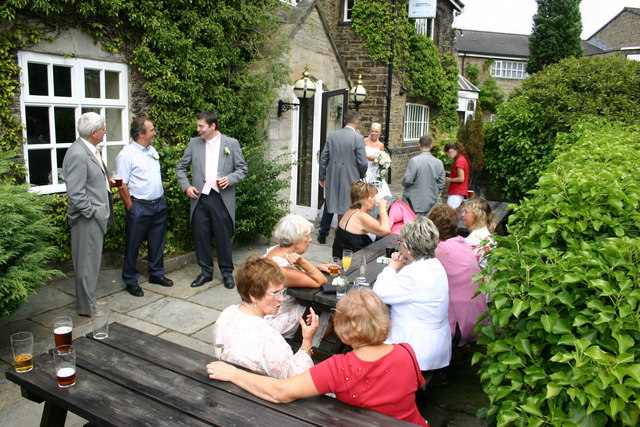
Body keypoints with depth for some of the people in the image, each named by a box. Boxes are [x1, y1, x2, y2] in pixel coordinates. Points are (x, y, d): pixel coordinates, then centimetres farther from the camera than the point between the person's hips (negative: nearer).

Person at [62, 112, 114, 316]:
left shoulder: (91, 149, 9)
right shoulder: (78, 154, -22)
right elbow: (75, 193, -23)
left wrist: (106, 181, 9)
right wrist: (92, 213, -17)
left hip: (96, 217, 10)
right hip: (87, 219, -10)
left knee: (92, 260, 19)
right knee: (87, 262, 1)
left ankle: (87, 299, 34)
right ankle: (87, 306, 14)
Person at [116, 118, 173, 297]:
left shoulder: (152, 151, 11)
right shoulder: (127, 154, -12)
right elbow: (122, 185, -14)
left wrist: (162, 198, 13)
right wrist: (131, 208, -13)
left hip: (159, 204, 7)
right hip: (139, 207, -7)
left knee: (157, 242, 16)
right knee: (133, 245, 5)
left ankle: (156, 274, 31)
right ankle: (130, 281, 18)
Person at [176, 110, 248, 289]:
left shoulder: (231, 143, 2)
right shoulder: (194, 143, 8)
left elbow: (242, 169, 5)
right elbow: (181, 168, 13)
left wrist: (230, 179, -13)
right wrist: (186, 186, -2)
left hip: (222, 198, -2)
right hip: (199, 198, 3)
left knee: (223, 237, 4)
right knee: (201, 237, 8)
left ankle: (227, 272, 21)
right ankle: (206, 271, 25)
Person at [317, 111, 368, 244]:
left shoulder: (332, 135, 1)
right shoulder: (358, 138, -11)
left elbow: (324, 157, 4)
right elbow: (362, 162, -12)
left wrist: (322, 176, 13)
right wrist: (362, 175, 8)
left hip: (332, 178, 4)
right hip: (350, 178, -4)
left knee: (329, 204, 17)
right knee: (347, 207, 8)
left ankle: (323, 234, 25)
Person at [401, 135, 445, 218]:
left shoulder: (414, 161, -16)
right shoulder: (439, 163, 1)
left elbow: (407, 181, -16)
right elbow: (441, 184, 7)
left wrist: (402, 182, 7)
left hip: (415, 203, -5)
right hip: (430, 203, 5)